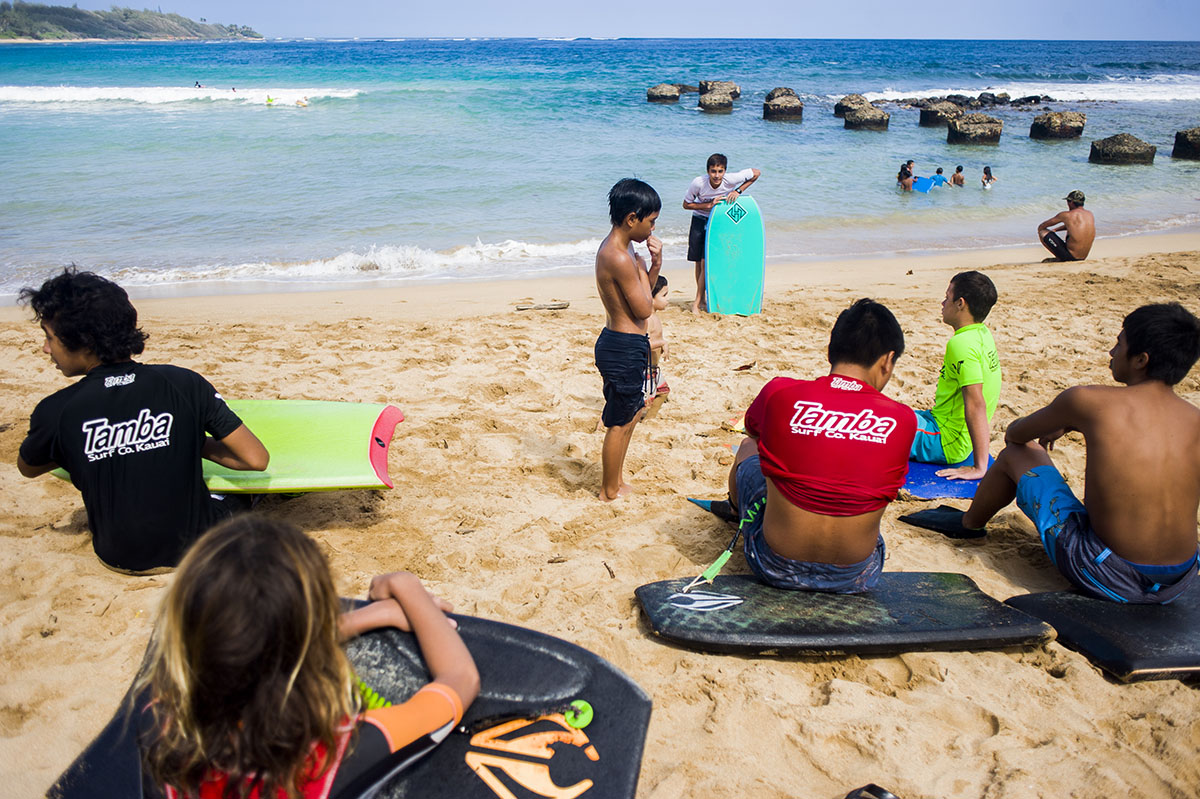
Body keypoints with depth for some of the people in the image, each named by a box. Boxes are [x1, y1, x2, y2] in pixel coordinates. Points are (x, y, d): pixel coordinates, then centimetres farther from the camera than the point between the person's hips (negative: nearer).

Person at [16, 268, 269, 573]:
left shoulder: (54, 411, -17)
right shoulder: (184, 384, -18)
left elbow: (27, 468, 7)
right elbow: (256, 459, -16)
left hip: (119, 556, 2)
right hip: (193, 547, -1)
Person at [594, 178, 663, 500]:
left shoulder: (617, 247, 9)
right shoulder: (620, 257, -24)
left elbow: (642, 293, 16)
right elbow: (644, 310, -18)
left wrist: (655, 264, -1)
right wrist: (641, 267, -7)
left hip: (620, 343, 11)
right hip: (624, 348, -11)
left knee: (630, 413, 22)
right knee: (620, 423, 4)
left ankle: (616, 482, 35)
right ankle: (610, 492, 20)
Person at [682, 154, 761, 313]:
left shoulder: (731, 180, -24)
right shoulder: (698, 183, -25)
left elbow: (756, 173, -10)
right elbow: (686, 204, -12)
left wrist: (738, 191, -18)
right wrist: (709, 205, -24)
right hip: (700, 220, 1)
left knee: (707, 263, -11)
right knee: (699, 263, 2)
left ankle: (697, 303, -5)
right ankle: (703, 299, 19)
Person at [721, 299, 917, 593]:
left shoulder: (780, 394, -14)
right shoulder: (903, 420, -12)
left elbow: (752, 429, 10)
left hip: (776, 569, -1)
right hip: (856, 578, 1)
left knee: (748, 448, 28)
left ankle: (735, 511, 62)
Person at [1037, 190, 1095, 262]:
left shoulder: (1066, 215, -11)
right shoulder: (1090, 214, 7)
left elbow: (1041, 226, 2)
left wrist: (1040, 229, 25)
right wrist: (1054, 230, 31)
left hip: (1070, 256, -7)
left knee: (1043, 232, -1)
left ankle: (1059, 258, 1)